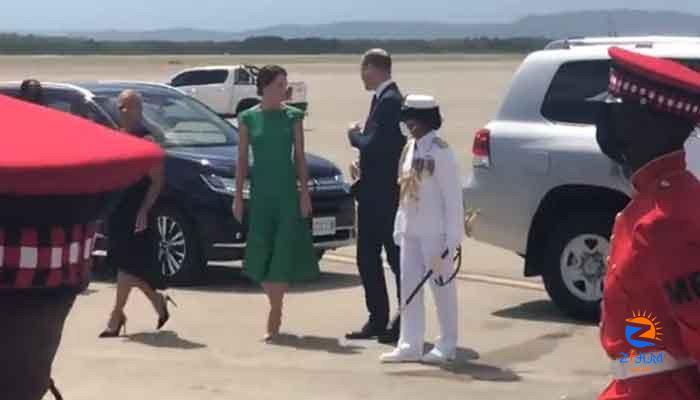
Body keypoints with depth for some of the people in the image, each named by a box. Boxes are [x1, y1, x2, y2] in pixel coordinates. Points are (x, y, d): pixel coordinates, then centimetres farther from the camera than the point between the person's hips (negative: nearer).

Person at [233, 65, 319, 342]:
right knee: (261, 254, 1)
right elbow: (241, 160, 5)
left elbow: (300, 157, 4)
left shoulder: (293, 116, 3)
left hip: (288, 192, -1)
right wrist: (238, 196, 1)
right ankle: (277, 311, 19)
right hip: (260, 193, 1)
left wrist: (304, 193, -2)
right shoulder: (248, 118, 3)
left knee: (284, 253, -6)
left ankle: (274, 320, -1)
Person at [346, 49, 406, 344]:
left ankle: (405, 323, 6)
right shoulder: (384, 99, 13)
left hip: (384, 195, -10)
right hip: (374, 194, 10)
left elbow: (374, 145, -23)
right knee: (367, 258, 13)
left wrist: (353, 135, -6)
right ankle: (378, 320, 20)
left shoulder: (389, 101, -17)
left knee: (397, 258, -1)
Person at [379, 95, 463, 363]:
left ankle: (447, 347, 11)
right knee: (409, 286, 9)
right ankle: (410, 345, 15)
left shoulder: (440, 151, -14)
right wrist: (400, 227, 12)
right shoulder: (410, 149, 10)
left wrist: (452, 237, -16)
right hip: (411, 231, 8)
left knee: (442, 287, 2)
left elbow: (453, 196, -15)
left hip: (435, 233, -8)